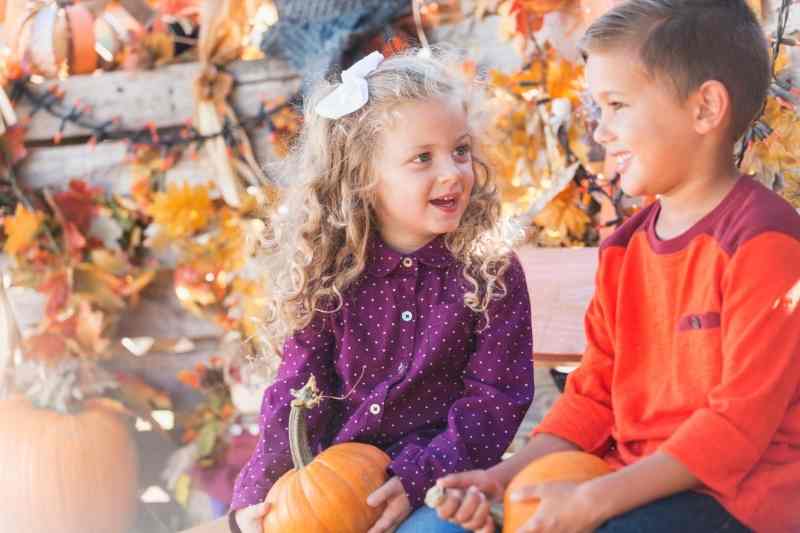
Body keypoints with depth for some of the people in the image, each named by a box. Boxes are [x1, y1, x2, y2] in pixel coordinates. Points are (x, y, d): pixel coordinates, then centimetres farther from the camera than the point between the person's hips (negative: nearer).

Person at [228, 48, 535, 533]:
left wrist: (417, 479, -20)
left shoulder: (492, 273, -4)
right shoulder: (331, 275, 1)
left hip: (439, 478, -2)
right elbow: (296, 393, 3)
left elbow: (494, 399, -8)